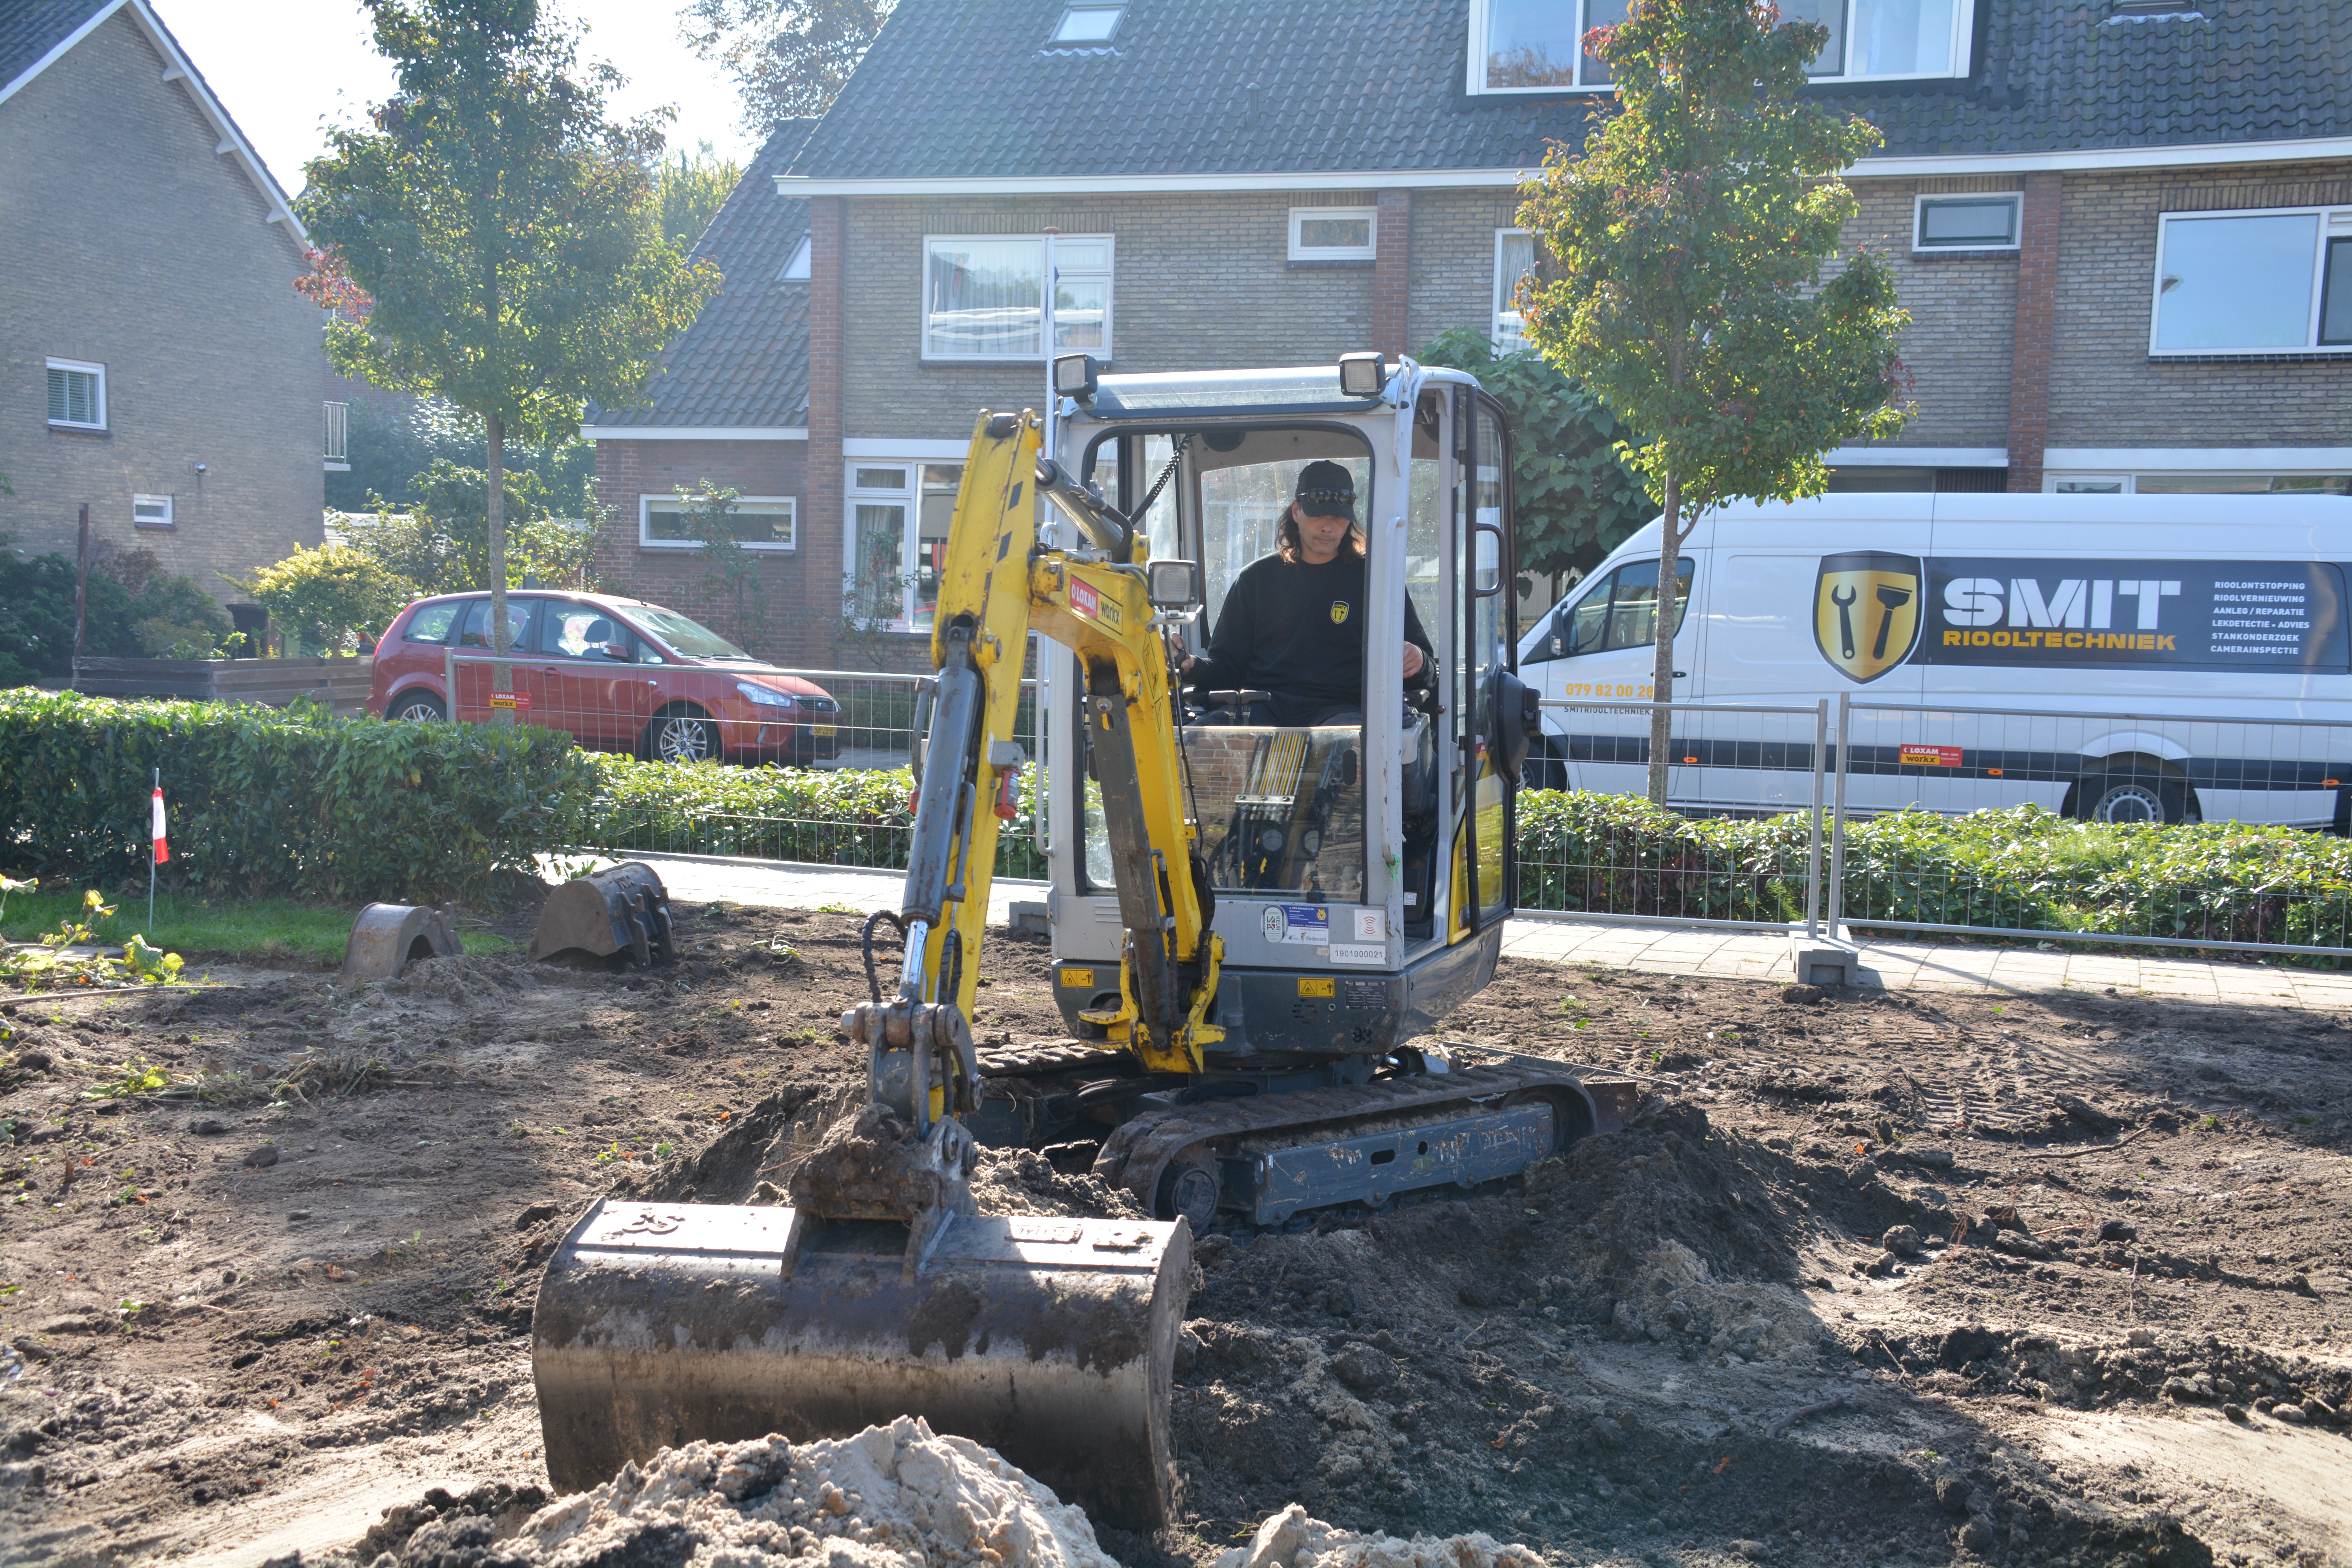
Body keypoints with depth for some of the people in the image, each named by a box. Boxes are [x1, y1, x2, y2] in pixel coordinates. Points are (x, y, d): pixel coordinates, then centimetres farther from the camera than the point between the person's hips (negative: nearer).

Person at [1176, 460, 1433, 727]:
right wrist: (1190, 667, -6)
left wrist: (1417, 661, -11)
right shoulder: (1257, 578, 19)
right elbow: (1226, 663, 17)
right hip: (1261, 708, 2)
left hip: (1339, 708, -2)